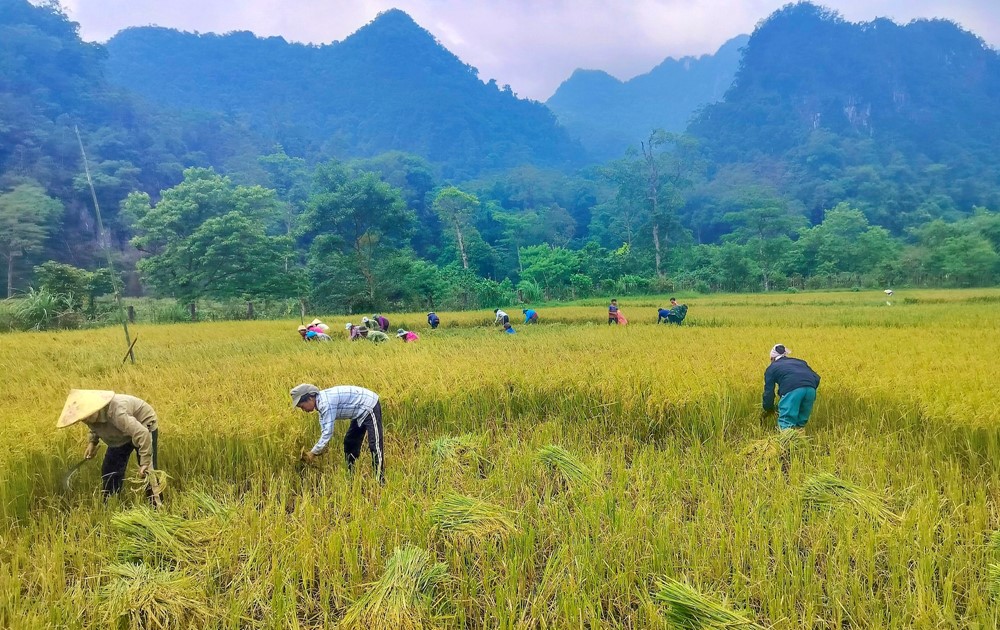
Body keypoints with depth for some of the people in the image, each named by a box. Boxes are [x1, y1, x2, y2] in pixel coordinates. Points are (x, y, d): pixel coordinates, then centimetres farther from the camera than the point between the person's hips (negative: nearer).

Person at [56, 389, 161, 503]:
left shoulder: (116, 413, -41)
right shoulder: (91, 411, -16)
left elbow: (142, 434, -45)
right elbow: (96, 426, 12)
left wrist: (144, 464, -44)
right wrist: (92, 442, -4)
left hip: (144, 426, -8)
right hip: (122, 434, 8)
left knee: (147, 473, -17)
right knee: (109, 469, 8)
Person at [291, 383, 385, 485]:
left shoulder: (326, 403, -28)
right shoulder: (321, 401, 2)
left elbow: (328, 432, -27)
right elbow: (325, 429, 11)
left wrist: (313, 453, -19)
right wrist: (321, 449, 7)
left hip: (370, 407, -11)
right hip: (361, 412, 11)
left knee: (375, 445, -14)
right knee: (350, 442, 16)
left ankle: (380, 482, -15)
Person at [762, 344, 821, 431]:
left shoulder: (772, 368, 27)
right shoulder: (799, 362, 37)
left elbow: (768, 392, 24)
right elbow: (816, 378, 26)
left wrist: (768, 410, 37)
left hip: (792, 389, -4)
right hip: (810, 388, 4)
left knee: (786, 424, -4)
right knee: (801, 423, 19)